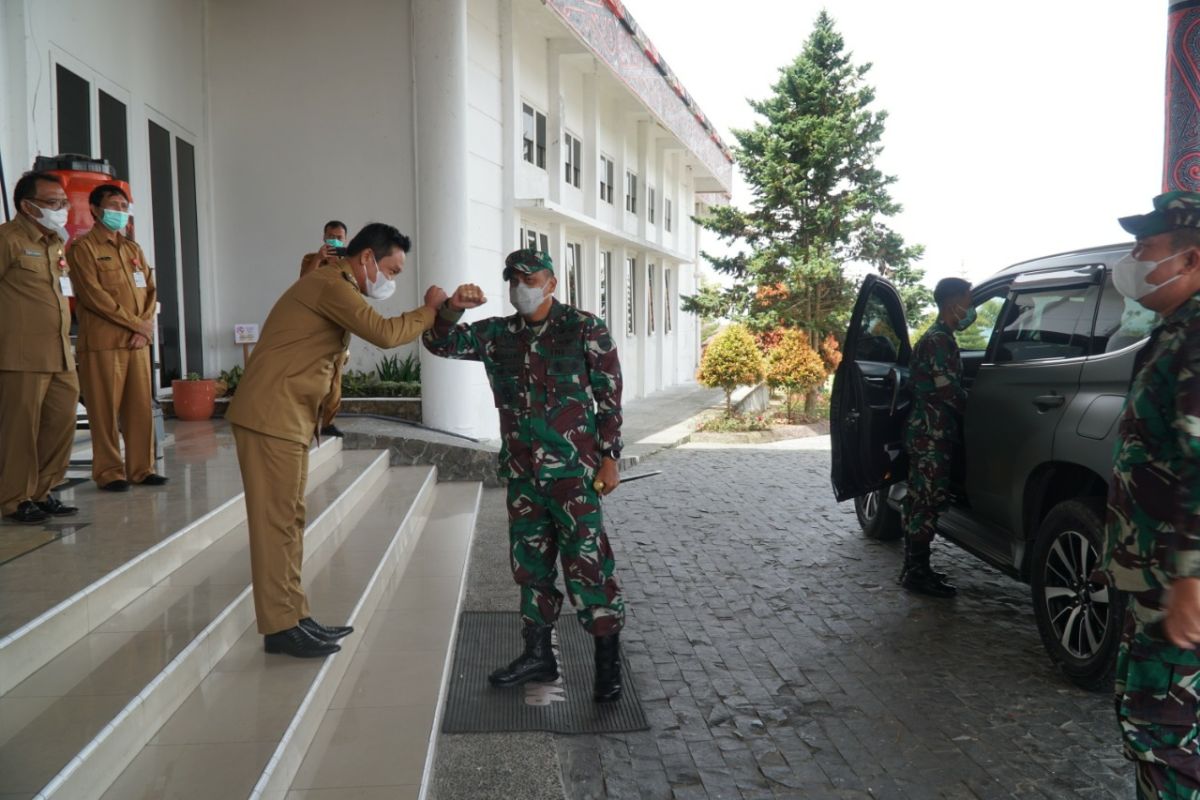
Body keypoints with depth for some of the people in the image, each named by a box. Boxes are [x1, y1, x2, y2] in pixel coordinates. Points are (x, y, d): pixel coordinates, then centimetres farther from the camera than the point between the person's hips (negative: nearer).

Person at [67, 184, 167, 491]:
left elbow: (150, 290, 13)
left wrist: (146, 327, -4)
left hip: (138, 341, 6)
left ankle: (141, 468, 11)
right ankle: (109, 472, 4)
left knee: (141, 407, 4)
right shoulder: (82, 248, -1)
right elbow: (94, 295, -11)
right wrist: (137, 324, -12)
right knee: (105, 410, -3)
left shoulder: (133, 249, 19)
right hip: (102, 342, -5)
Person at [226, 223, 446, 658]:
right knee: (276, 520, -6)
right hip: (272, 415, -10)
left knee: (289, 518, 11)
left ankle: (293, 616, 17)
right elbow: (384, 333, -20)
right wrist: (430, 310, -8)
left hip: (287, 416, 10)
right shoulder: (331, 284, -14)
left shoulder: (336, 287, 20)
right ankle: (280, 626, 1)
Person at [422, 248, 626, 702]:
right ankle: (538, 656, 26)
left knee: (586, 564, -6)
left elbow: (610, 397, -3)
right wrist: (452, 308, -13)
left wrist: (609, 457, -7)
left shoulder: (585, 329, -3)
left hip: (572, 469, -5)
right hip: (522, 472, 6)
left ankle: (608, 664, 8)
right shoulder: (497, 334, 10)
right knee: (530, 563, 13)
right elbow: (440, 343, 7)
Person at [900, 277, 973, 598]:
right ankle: (916, 572, -3)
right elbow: (949, 392, -17)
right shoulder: (940, 341, -14)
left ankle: (915, 568, 19)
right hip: (933, 434, -10)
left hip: (927, 431, 10)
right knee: (927, 502, -7)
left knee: (921, 500, 12)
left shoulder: (936, 337, 18)